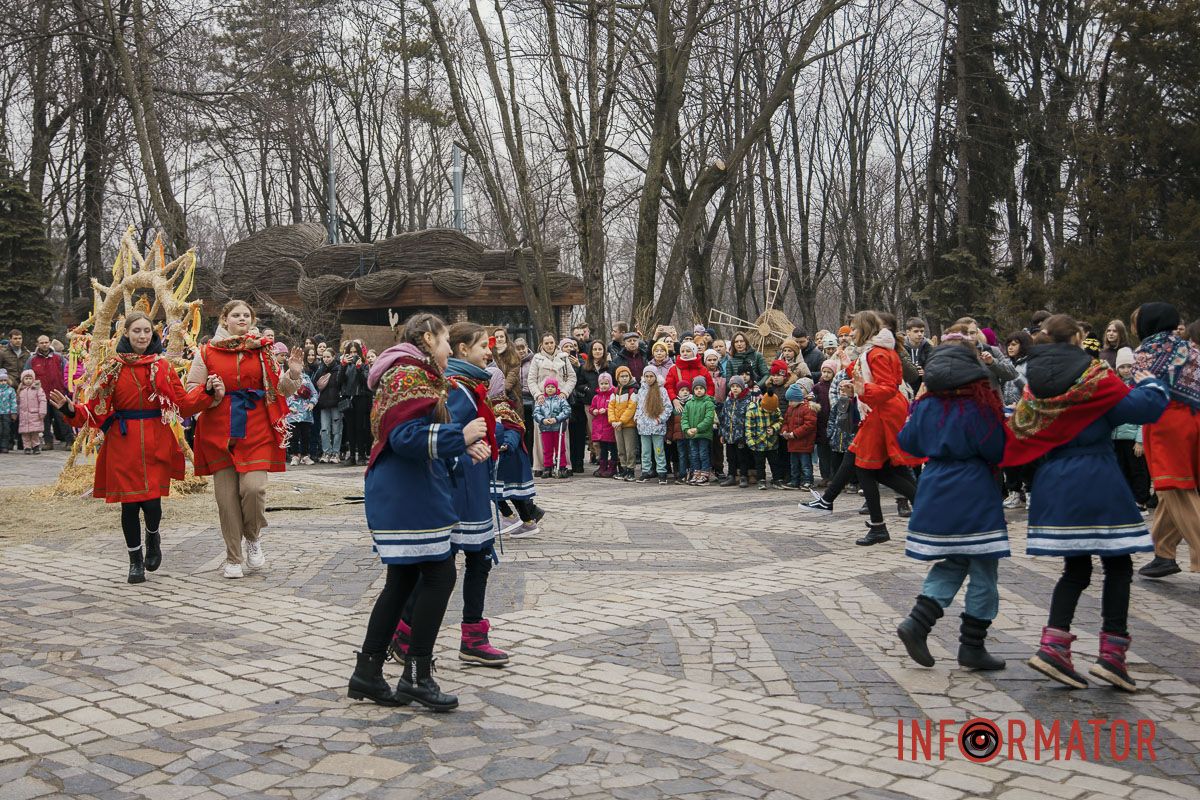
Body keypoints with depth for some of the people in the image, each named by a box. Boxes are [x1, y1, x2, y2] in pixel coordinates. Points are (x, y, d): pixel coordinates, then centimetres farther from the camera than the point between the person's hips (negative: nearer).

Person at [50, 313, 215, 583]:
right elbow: (97, 408, 1)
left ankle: (153, 536, 28)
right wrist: (70, 408, -16)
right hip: (123, 443, 0)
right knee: (130, 503, 2)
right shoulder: (113, 367, 4)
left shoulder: (163, 366, 7)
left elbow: (183, 404, 5)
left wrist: (207, 391, -8)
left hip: (156, 444, 0)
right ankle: (136, 561, 20)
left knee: (152, 501, -7)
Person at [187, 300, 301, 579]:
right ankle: (233, 558, 14)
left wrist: (293, 374, -8)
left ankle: (253, 537, 15)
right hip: (219, 433, 0)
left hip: (256, 432, 0)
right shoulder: (207, 352, 6)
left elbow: (279, 391, 11)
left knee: (253, 487, -15)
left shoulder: (263, 350, 9)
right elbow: (190, 389, 9)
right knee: (226, 495, 1)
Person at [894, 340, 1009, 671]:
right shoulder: (979, 405, -14)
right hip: (974, 497, -6)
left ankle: (917, 623, 1)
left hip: (935, 492, 6)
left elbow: (907, 442, 12)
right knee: (983, 571, 5)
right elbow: (998, 451, -10)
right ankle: (972, 647, 9)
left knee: (951, 564, 17)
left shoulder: (926, 405, 1)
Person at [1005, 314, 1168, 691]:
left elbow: (1018, 434, 11)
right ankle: (1112, 654, 2)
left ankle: (1053, 645, -1)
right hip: (1096, 480, -6)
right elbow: (1144, 408, -9)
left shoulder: (1035, 385, 7)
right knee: (1118, 566, 5)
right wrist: (1149, 383, 8)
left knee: (1076, 568, 12)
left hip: (1054, 483, 6)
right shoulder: (1096, 377, -10)